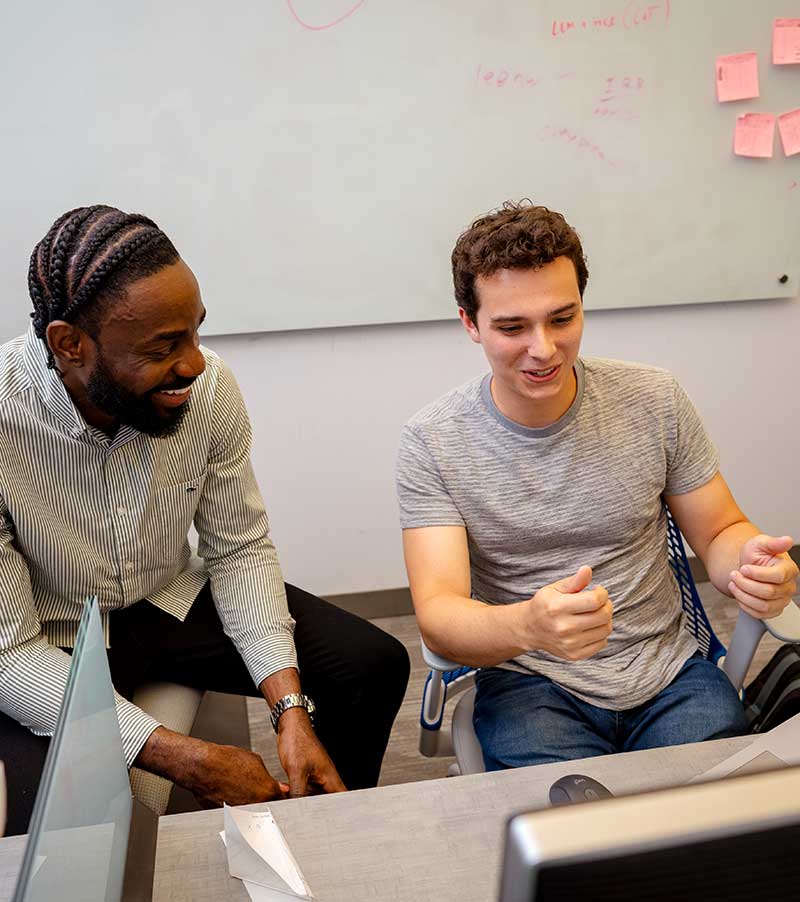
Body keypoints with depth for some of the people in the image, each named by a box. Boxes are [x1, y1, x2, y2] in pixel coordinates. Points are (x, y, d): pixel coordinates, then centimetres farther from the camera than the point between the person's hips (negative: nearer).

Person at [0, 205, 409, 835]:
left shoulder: (208, 385, -18)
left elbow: (241, 548, -6)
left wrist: (291, 707, -17)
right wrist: (185, 760, -29)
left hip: (173, 600, 4)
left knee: (375, 664, -5)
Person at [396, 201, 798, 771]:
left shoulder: (656, 402, -2)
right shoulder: (431, 443, -9)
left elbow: (720, 532, 8)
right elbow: (438, 616, -15)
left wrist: (754, 566, -18)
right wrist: (528, 625, -38)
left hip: (668, 672, 3)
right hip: (529, 685, -2)